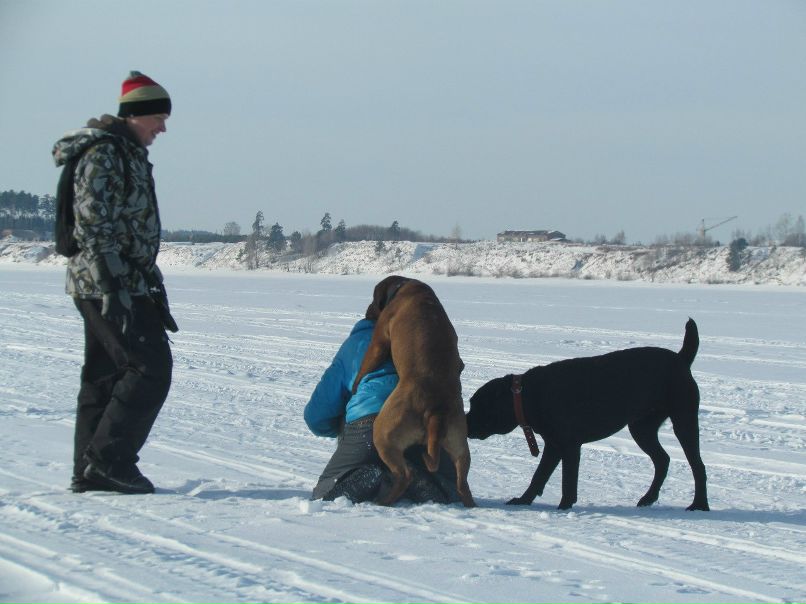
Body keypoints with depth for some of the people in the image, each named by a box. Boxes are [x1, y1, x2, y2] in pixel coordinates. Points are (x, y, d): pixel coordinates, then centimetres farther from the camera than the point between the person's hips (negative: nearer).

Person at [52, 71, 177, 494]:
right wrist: (114, 288, -23)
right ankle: (109, 459, -8)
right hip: (107, 284, -10)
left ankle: (89, 472, 13)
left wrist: (153, 291, 23)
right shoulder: (103, 154, -13)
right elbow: (95, 225, -19)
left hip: (125, 285, 10)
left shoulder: (129, 154, 19)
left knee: (105, 375, 10)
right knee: (151, 368, -11)